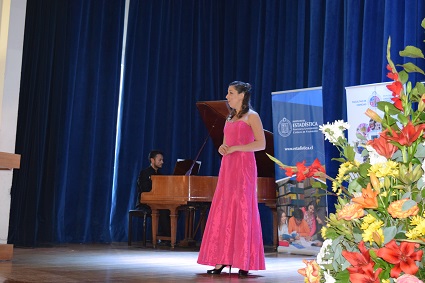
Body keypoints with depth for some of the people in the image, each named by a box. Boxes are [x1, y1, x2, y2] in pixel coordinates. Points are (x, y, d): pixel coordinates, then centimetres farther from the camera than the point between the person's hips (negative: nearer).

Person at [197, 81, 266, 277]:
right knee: (223, 212, 0)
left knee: (242, 211, -7)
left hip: (243, 167, -7)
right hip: (227, 166, 7)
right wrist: (222, 148, 0)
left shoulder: (251, 116, 0)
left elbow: (261, 144, -9)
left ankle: (244, 263, -3)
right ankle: (221, 261, 2)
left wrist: (235, 148, -14)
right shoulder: (230, 118, 21)